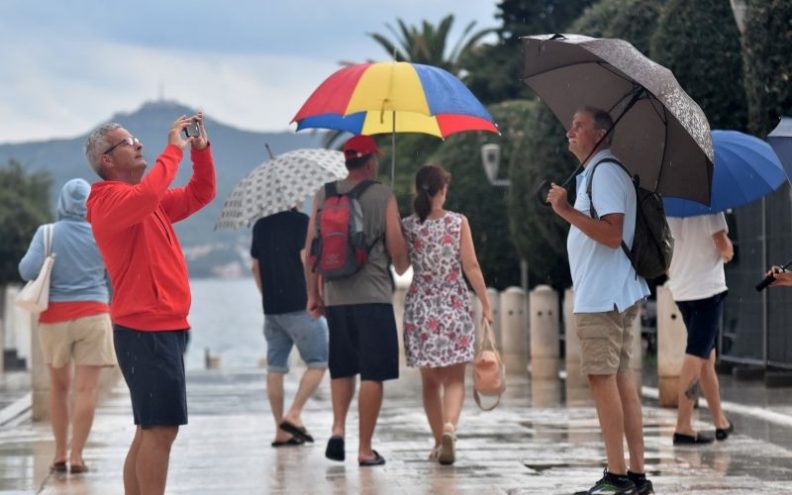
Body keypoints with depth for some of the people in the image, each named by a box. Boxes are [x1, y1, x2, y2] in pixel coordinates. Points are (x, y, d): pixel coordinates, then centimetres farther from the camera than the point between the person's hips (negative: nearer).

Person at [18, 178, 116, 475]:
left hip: (55, 316, 1)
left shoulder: (47, 233, -6)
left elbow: (28, 270, -14)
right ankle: (76, 456, -9)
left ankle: (60, 454, 17)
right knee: (86, 389, -3)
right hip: (93, 315, -1)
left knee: (59, 387, 16)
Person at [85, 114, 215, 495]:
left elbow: (200, 195, 24)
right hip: (146, 330, -10)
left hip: (163, 327, 10)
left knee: (150, 429, 12)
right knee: (161, 428, -13)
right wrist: (174, 149, -21)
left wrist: (201, 149, 10)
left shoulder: (150, 203, 17)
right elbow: (147, 194, -32)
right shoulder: (110, 200, -10)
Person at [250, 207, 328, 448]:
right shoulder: (301, 221, -9)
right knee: (318, 362, 4)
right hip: (299, 305, -6)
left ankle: (281, 432, 8)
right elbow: (306, 259, -16)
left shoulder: (260, 225, 11)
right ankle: (293, 415, -8)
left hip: (271, 308, 6)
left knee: (275, 367, 7)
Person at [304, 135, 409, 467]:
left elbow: (311, 248, 5)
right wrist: (402, 269, 19)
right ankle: (365, 449, 1)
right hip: (374, 297, -4)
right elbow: (397, 249, -4)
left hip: (335, 298, 4)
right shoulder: (383, 196, -4)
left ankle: (338, 428, 0)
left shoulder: (324, 195, 6)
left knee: (342, 368, 18)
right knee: (372, 374, 1)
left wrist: (313, 294, 13)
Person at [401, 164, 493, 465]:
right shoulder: (458, 222, -5)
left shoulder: (407, 226, -2)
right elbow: (471, 267, -5)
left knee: (430, 380, 12)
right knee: (455, 378, 2)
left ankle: (440, 442, 14)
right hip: (454, 305, -1)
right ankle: (449, 427, -23)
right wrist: (486, 304, 1)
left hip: (420, 307, 1)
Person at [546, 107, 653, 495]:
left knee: (602, 376, -9)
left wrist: (567, 211, -24)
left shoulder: (605, 172, -14)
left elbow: (612, 233, -24)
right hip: (606, 293, 10)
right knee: (619, 377, 9)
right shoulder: (593, 173, 19)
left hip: (602, 296, -10)